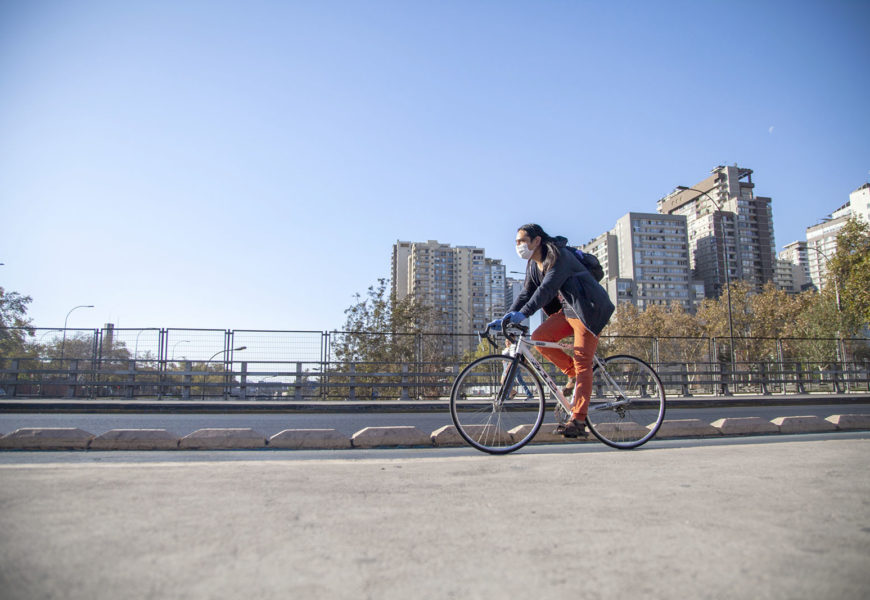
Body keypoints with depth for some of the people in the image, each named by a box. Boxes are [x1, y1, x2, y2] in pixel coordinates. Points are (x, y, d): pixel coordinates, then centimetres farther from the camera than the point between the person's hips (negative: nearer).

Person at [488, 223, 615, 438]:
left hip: (588, 310, -8)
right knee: (538, 338, -12)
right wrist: (505, 318, -4)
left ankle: (578, 420, -14)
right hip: (567, 310, 8)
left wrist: (523, 313, -44)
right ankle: (573, 375, 6)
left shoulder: (559, 256, -21)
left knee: (582, 363, -13)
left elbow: (547, 289, -34)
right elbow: (526, 293, 6)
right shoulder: (533, 265, 7)